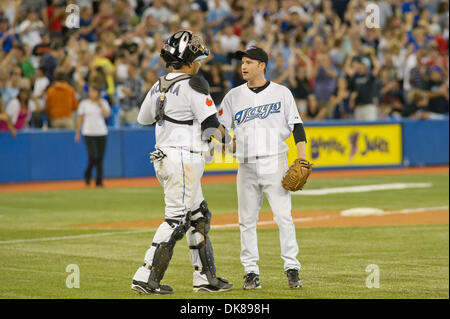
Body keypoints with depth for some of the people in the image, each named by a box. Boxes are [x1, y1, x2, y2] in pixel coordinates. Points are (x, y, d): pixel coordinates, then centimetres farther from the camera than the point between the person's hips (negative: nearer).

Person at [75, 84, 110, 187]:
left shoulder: (103, 103, 7)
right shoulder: (84, 103, 5)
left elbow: (106, 114, -9)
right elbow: (80, 118, 8)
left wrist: (100, 103, -8)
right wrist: (77, 133, 7)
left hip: (101, 133, 2)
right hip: (89, 133, -2)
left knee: (100, 158, 0)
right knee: (93, 156, -15)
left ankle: (99, 181, 8)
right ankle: (87, 175, 12)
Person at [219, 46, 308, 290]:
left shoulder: (281, 93, 4)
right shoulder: (234, 96, 10)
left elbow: (296, 126, 2)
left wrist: (302, 158, -9)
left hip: (274, 163, -3)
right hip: (246, 166, 3)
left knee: (283, 217, -8)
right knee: (246, 220, 2)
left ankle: (292, 268, -2)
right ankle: (251, 272, 7)